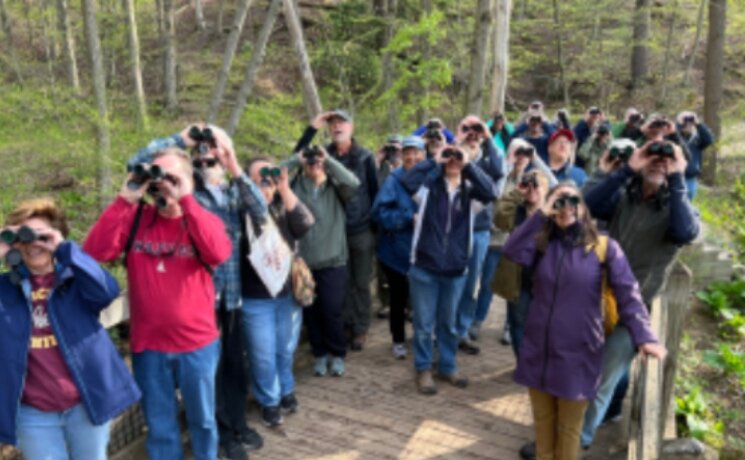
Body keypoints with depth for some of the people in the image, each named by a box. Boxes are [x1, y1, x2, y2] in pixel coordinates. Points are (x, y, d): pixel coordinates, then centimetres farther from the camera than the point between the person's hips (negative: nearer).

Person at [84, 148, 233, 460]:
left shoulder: (204, 220, -6)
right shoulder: (135, 219, -1)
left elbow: (219, 254, -28)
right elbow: (95, 252, -16)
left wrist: (185, 200, -28)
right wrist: (125, 200, -20)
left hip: (197, 343, -1)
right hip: (148, 344, 1)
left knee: (202, 419, 19)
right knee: (159, 427, 18)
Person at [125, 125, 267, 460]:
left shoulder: (234, 190, 9)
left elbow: (261, 211, -11)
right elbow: (136, 164, -10)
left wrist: (236, 168, -18)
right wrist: (181, 140, -12)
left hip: (232, 290, 4)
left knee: (235, 360, 16)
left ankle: (238, 424, 33)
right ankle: (222, 432, 24)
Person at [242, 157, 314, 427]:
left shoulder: (283, 206, 0)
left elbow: (305, 226, -17)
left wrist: (285, 191, -26)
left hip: (289, 293, 4)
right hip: (255, 299, -3)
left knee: (286, 349, 20)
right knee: (263, 355, 8)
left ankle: (286, 391, 43)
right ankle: (269, 401, 30)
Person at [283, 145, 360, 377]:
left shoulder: (335, 188, 3)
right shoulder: (296, 187, 5)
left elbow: (353, 182, -18)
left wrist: (328, 159, -13)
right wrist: (295, 159, -9)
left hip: (332, 261, -2)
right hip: (303, 261, 2)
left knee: (332, 311, 0)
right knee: (310, 312, 10)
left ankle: (337, 354, 22)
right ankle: (320, 353, 29)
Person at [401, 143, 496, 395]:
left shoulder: (470, 192, 3)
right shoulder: (430, 188, 1)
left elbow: (490, 192, -18)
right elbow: (409, 181, -18)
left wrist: (468, 164, -14)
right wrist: (433, 160, -12)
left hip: (455, 270, 2)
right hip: (424, 268, -1)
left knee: (448, 323, 18)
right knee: (424, 324, 8)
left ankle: (448, 367, 34)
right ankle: (423, 369, 24)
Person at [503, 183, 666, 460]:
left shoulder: (604, 247, -6)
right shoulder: (541, 243, 2)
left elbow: (628, 294, -10)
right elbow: (511, 252, -17)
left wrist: (644, 336, -23)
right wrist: (541, 214, -15)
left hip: (577, 353, -3)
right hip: (538, 349, 3)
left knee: (569, 428, 13)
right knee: (542, 420, 18)